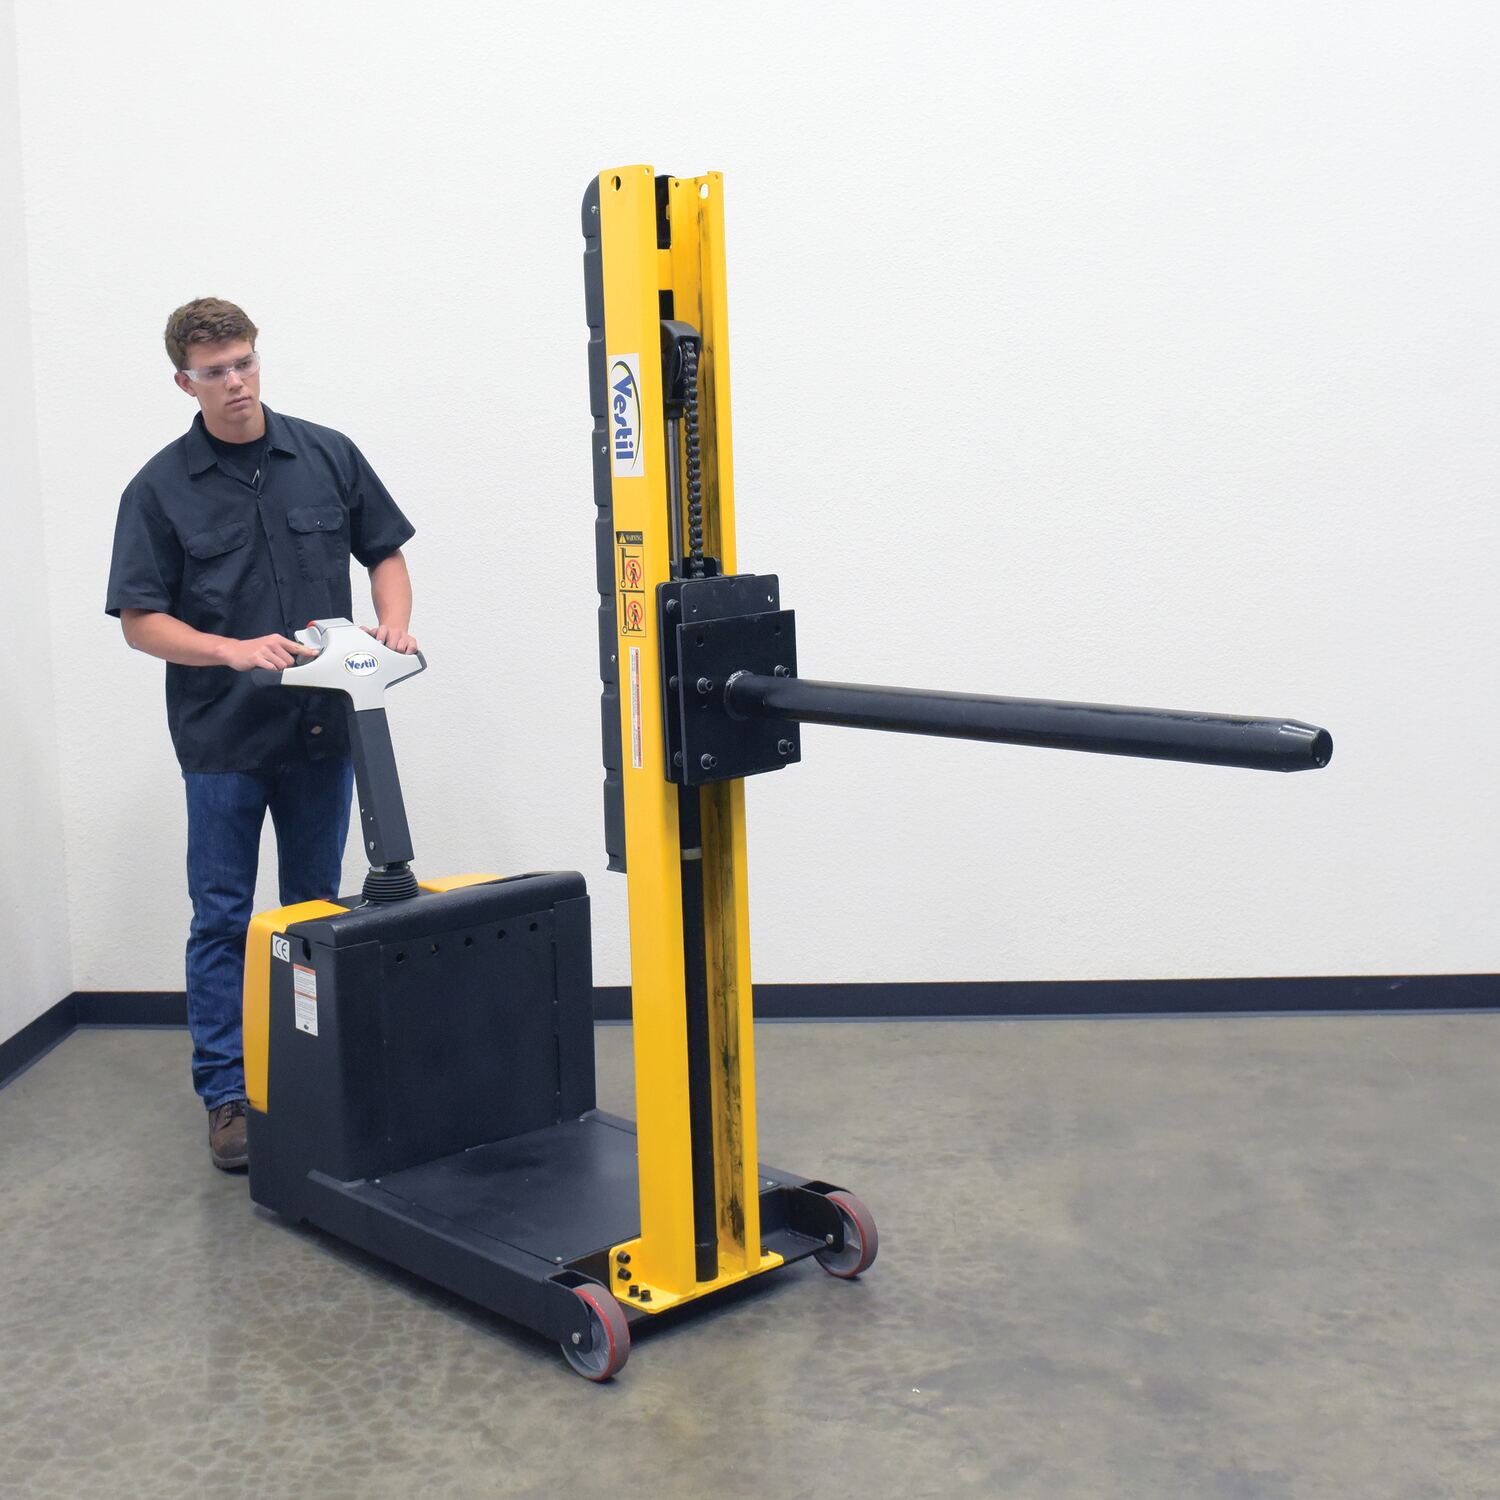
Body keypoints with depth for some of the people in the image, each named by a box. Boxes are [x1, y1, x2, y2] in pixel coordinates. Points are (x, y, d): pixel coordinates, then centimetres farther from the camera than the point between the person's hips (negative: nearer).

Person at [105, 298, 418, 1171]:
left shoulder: (328, 457, 3)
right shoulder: (161, 490, -3)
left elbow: (386, 553, 11)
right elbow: (141, 620, -4)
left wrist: (393, 625, -9)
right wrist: (233, 650, -19)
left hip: (323, 729, 2)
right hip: (223, 737, -2)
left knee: (316, 913, 12)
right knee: (224, 920, 3)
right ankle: (227, 1095, 11)